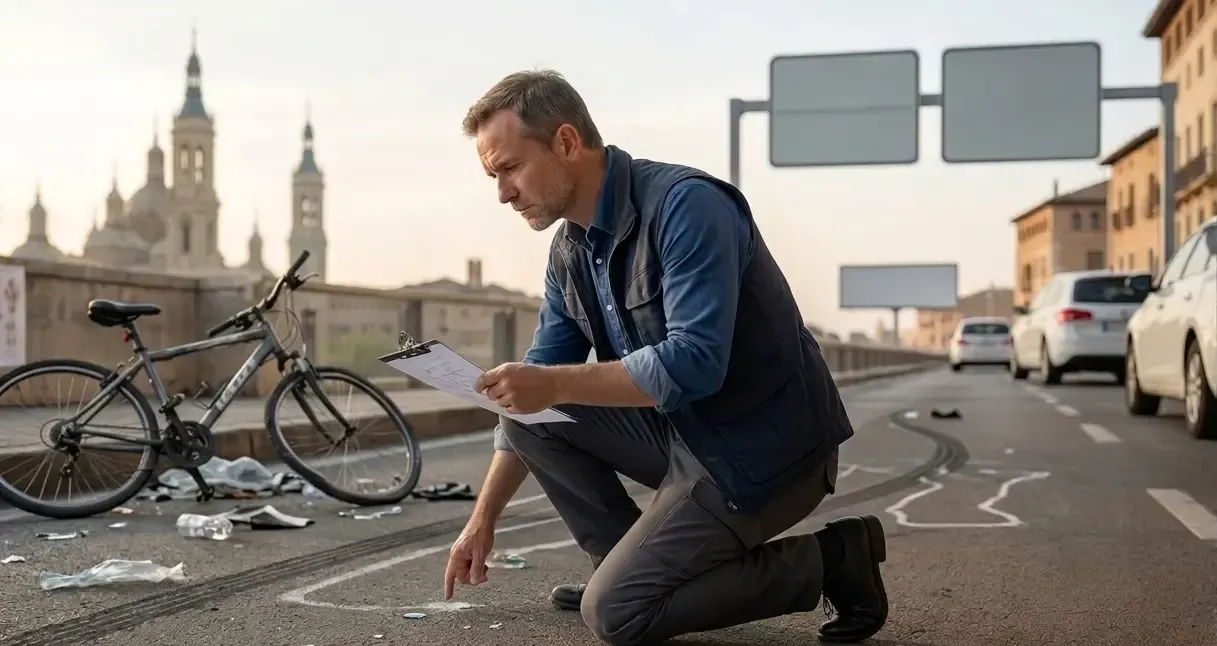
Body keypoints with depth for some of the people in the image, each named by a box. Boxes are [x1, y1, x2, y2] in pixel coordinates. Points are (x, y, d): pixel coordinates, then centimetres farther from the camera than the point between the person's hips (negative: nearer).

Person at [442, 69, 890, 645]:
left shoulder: (685, 205, -22)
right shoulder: (570, 250, 4)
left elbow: (694, 363, -31)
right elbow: (535, 390, 10)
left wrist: (558, 384, -27)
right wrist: (483, 520, 8)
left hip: (765, 451, -8)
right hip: (679, 430, 8)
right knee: (526, 418, -1)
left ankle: (828, 561, -3)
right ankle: (630, 568, 8)